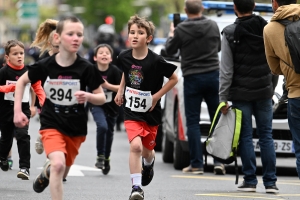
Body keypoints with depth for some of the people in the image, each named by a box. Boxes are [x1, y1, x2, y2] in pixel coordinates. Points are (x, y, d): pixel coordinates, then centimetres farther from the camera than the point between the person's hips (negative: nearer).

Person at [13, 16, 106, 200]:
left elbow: (102, 98, -6)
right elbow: (22, 81, 5)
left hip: (76, 128, 2)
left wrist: (89, 96, -28)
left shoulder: (86, 68, -14)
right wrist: (18, 111, -1)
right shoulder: (45, 65, -13)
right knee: (58, 164, -26)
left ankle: (46, 172, 53)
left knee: (61, 173, 16)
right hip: (52, 124, -2)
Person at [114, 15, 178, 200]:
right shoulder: (124, 57, -7)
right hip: (132, 111, 1)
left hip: (151, 113, -1)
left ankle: (149, 164, 53)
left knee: (147, 150, 15)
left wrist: (157, 96, -11)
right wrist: (121, 91, 11)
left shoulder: (156, 61, -18)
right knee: (136, 145, -20)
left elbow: (174, 79, -6)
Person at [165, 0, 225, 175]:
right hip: (213, 75, 2)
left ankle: (197, 164, 0)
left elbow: (170, 50, 6)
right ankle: (219, 161, 1)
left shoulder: (181, 30, -10)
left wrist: (171, 34, 24)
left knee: (193, 121, 3)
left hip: (192, 78, -2)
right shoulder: (213, 26, -2)